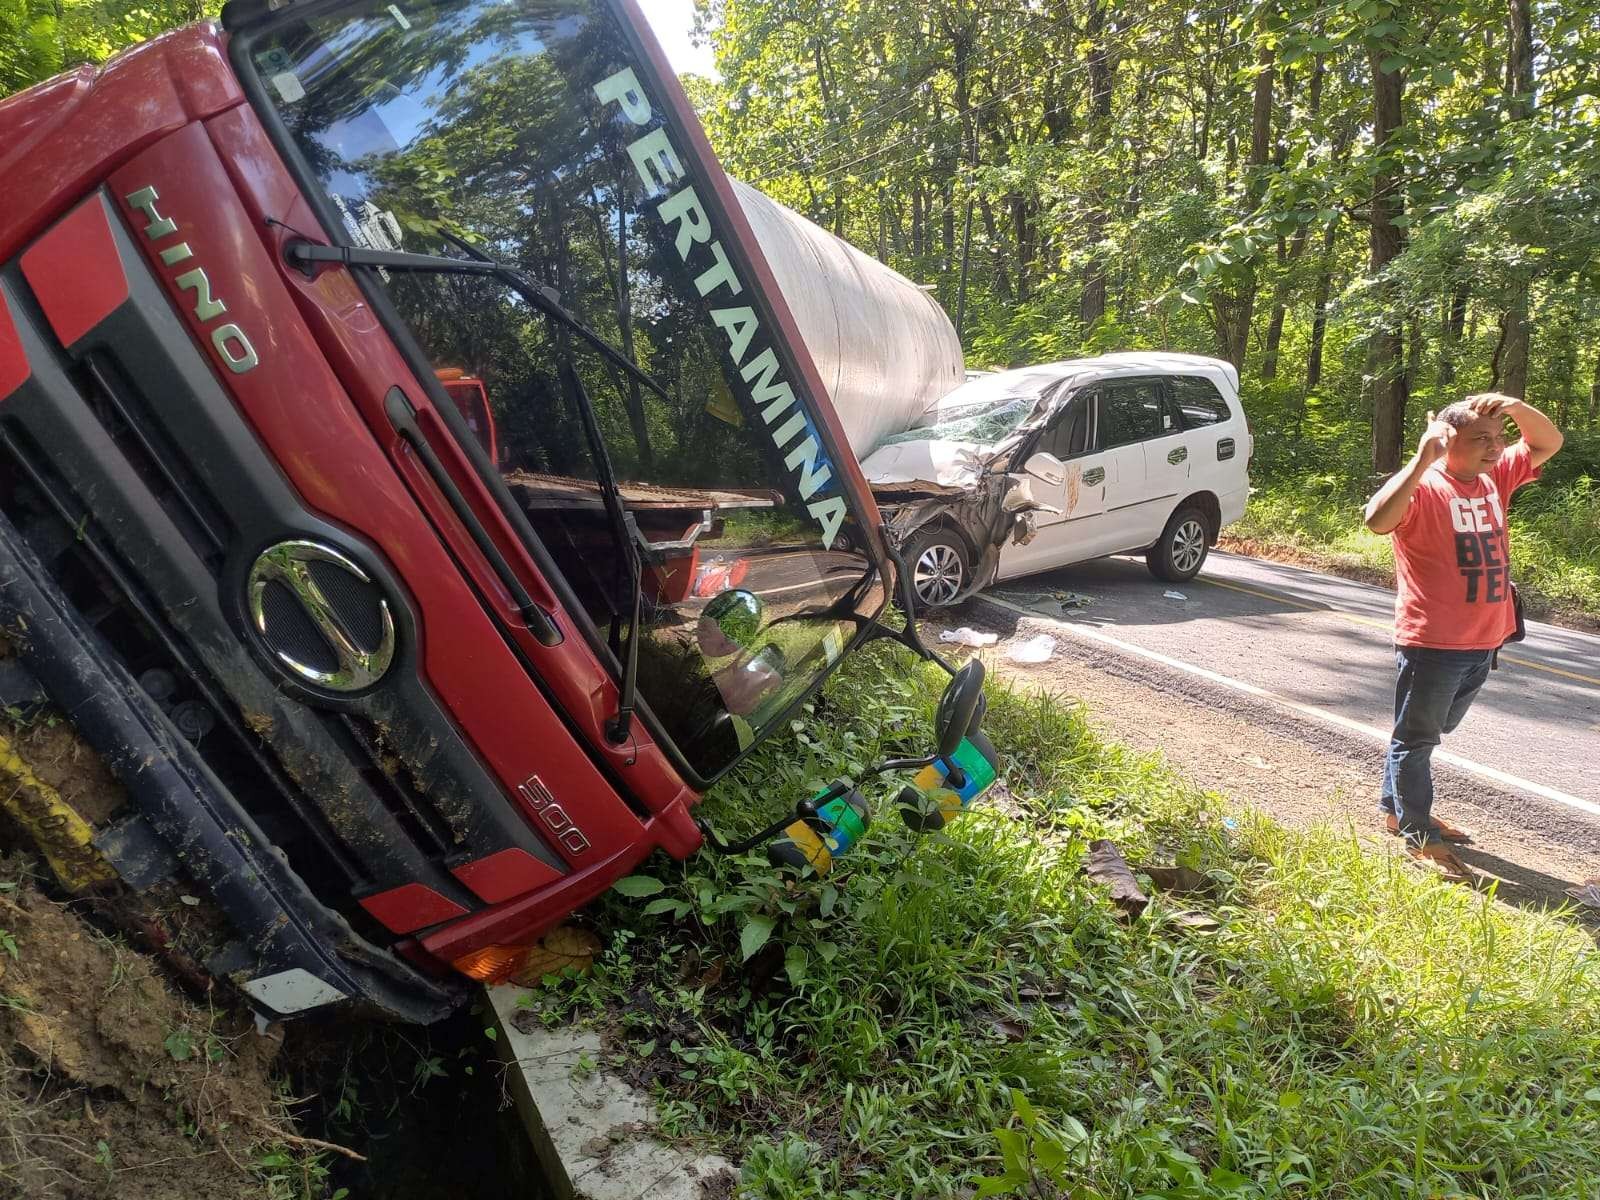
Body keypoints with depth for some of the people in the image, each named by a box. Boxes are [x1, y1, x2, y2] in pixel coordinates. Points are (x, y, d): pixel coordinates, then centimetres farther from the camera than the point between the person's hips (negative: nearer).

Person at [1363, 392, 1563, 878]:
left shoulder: (1495, 478, 9)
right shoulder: (1422, 486, -15)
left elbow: (1548, 442, 18)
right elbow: (1377, 520, -34)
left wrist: (1514, 406, -2)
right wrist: (1422, 459, -34)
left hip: (1483, 642, 8)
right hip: (1432, 643, -8)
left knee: (1428, 733, 20)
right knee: (1417, 737, 4)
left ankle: (1395, 808, 35)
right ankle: (1419, 835, 12)